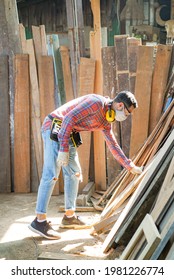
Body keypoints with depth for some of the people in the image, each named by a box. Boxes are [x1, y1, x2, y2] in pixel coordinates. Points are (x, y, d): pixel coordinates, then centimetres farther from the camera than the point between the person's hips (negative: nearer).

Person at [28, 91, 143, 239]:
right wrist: (64, 149, -26)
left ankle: (69, 216, 20)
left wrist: (131, 167, 20)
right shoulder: (96, 102, -18)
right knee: (51, 174, -13)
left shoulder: (106, 121, 11)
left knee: (74, 173, 11)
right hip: (55, 128, -10)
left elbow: (114, 146, 21)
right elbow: (69, 118, -24)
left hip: (69, 134, 10)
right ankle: (40, 221, -10)